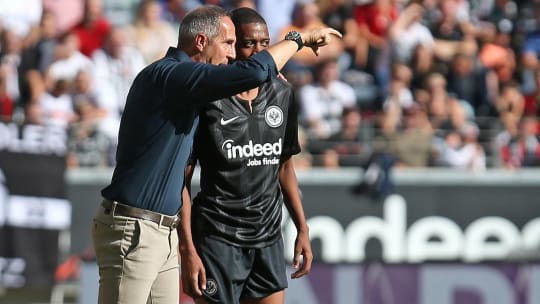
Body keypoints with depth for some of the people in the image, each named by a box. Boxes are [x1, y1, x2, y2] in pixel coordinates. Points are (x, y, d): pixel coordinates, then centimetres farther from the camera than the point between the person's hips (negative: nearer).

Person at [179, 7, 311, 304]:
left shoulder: (282, 94, 7)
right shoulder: (206, 101, -9)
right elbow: (181, 180, -8)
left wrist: (302, 229, 14)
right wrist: (187, 249, -14)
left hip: (268, 236, 5)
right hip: (218, 236, -5)